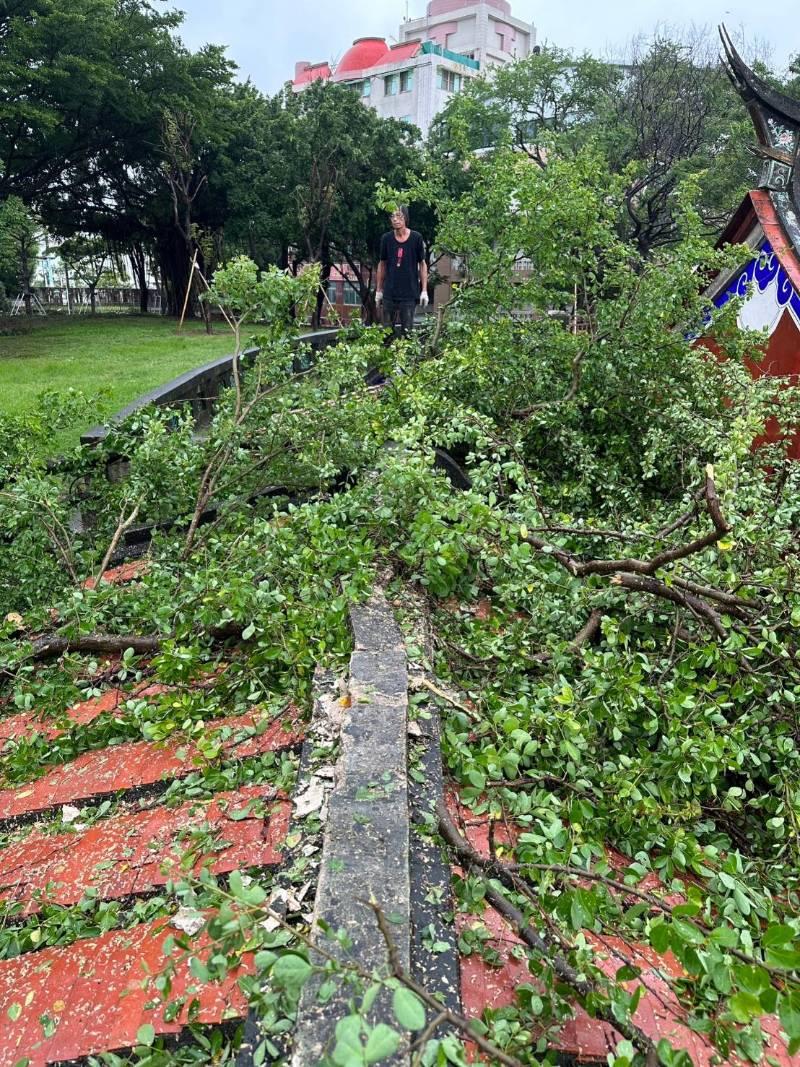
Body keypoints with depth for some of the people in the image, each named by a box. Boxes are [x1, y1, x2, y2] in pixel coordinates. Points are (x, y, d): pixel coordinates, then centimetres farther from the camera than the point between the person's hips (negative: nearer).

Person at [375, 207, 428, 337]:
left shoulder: (416, 238, -3)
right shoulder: (386, 238, 2)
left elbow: (422, 264, 3)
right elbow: (382, 264, 11)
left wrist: (424, 290, -2)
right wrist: (379, 290, 11)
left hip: (410, 293, -2)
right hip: (389, 293, 2)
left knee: (407, 331, 2)